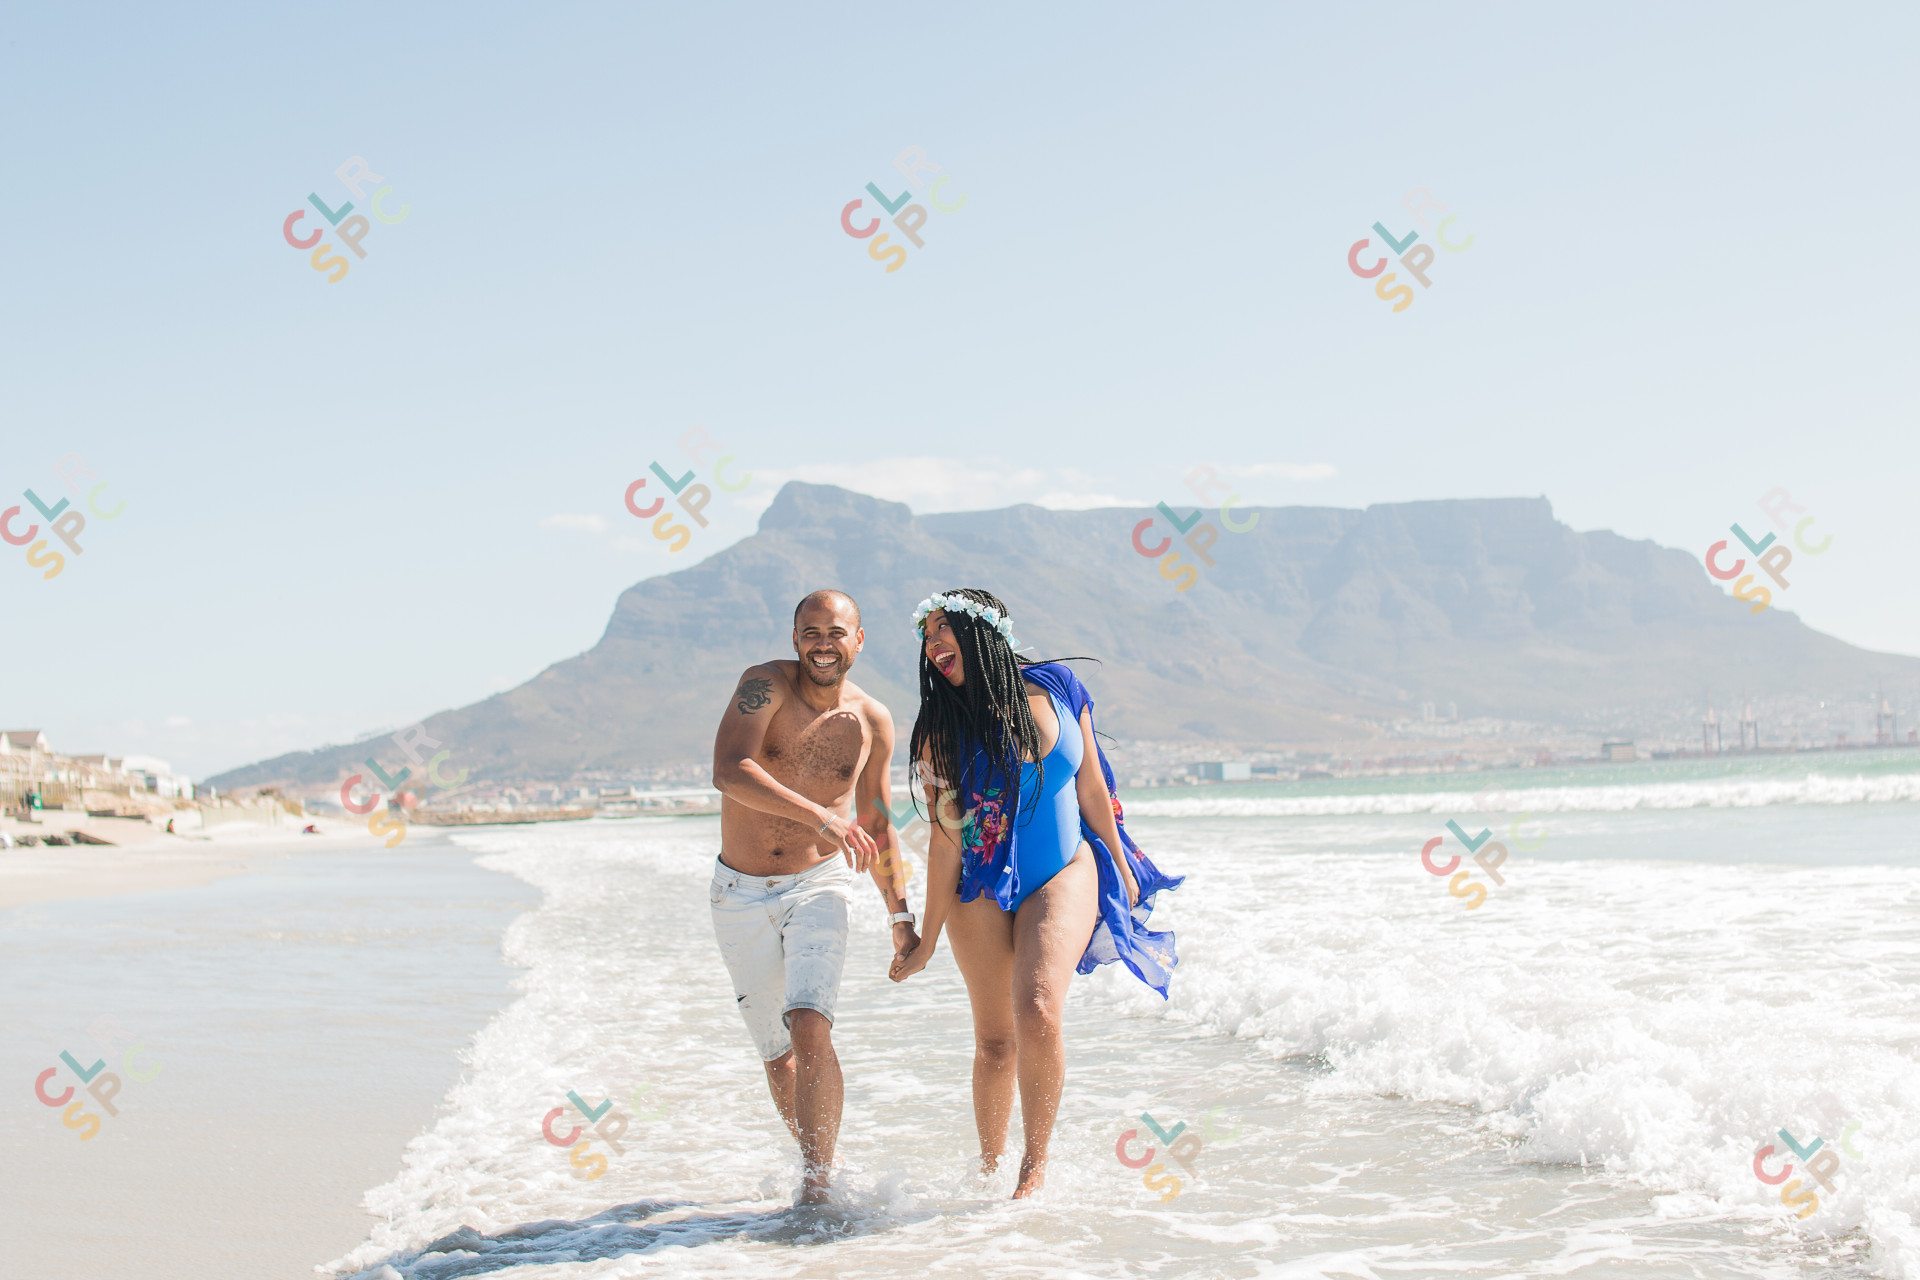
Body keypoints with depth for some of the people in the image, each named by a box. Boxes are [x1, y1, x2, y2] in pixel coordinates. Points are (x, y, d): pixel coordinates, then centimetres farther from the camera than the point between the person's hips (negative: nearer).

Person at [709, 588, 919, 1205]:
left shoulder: (872, 721, 0)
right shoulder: (766, 685, -10)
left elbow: (874, 825, 14)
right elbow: (729, 772, -27)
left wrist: (900, 916, 18)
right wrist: (818, 815, -35)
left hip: (819, 886, 0)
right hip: (740, 894, 0)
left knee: (809, 1028, -22)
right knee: (777, 1055, 10)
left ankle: (817, 1185, -18)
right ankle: (822, 1163, 30)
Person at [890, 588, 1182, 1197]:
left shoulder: (1056, 689, -2)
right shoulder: (941, 729, -5)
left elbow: (1091, 789, 8)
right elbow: (945, 838, -4)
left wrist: (1122, 871, 15)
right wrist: (927, 940, -4)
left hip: (1064, 875, 0)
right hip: (982, 890, 0)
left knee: (1038, 1014, -22)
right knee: (995, 1042, 2)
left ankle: (1036, 1163, -5)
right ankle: (989, 1170, 24)